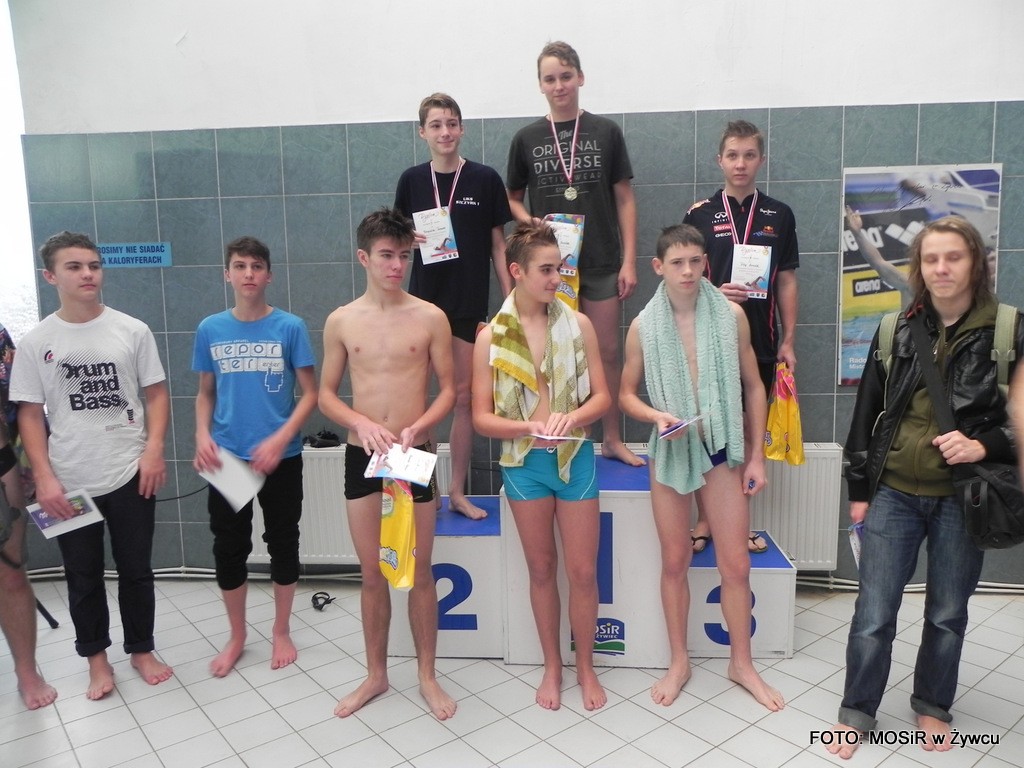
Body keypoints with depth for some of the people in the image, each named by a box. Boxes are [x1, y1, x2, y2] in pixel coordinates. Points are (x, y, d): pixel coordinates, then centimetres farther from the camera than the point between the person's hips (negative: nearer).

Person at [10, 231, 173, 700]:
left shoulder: (132, 331, -1)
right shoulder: (35, 343, -1)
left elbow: (156, 395, 2)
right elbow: (29, 415, 1)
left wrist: (153, 449, -10)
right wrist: (44, 478, -7)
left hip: (130, 476, 0)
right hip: (69, 483, 0)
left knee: (135, 569, 12)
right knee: (83, 576, 13)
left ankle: (141, 649, 30)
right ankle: (96, 657, 31)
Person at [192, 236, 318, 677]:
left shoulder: (289, 327, -6)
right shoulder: (210, 329, 2)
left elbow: (311, 393, -5)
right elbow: (206, 393, 10)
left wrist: (279, 440, -16)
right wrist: (202, 435, -7)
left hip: (281, 457, -2)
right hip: (226, 458, 2)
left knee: (283, 543, 10)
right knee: (228, 548, 10)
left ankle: (281, 632, 29)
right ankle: (236, 636, 30)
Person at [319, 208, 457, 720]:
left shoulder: (430, 318, -4)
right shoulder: (341, 321, 1)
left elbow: (448, 390, 0)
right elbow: (326, 394, 6)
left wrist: (416, 427, -17)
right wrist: (362, 422, -13)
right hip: (361, 456, 2)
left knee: (419, 573, 8)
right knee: (372, 574, 12)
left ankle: (427, 676, 25)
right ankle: (376, 674, 30)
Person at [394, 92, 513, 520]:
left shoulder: (485, 180, 0)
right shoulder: (412, 180, 4)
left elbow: (498, 244, 3)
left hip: (470, 301, -1)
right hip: (425, 297, 1)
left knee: (464, 396, 6)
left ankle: (458, 492, 18)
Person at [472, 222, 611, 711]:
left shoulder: (577, 325, -4)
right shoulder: (491, 337, -6)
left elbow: (602, 396, -1)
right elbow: (481, 418, -7)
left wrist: (570, 418, -21)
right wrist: (530, 427, -24)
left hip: (575, 458, 0)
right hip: (524, 463, 0)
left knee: (583, 571, 7)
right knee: (541, 569, 15)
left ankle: (585, 667, 30)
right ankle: (552, 666, 33)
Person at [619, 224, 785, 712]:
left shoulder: (730, 315, -6)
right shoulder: (644, 326, -6)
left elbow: (753, 387, 2)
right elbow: (626, 394, 3)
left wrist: (756, 456, 1)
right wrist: (657, 416, -18)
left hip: (722, 449, 0)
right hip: (669, 452, 0)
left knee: (735, 564, 6)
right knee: (675, 562, 11)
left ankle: (741, 663, 27)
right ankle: (678, 662, 29)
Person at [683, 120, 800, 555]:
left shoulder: (779, 216, 8)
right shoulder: (699, 214, 3)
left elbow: (787, 281, 9)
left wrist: (788, 341, 4)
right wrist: (714, 293, -16)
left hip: (759, 343, 2)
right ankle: (705, 519, 17)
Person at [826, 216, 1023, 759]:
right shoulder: (896, 331, 1)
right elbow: (866, 412, 6)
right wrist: (858, 489, 5)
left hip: (962, 500, -1)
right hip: (894, 495, 1)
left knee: (947, 614, 15)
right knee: (873, 614, 4)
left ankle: (932, 707, 37)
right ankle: (855, 713, 23)